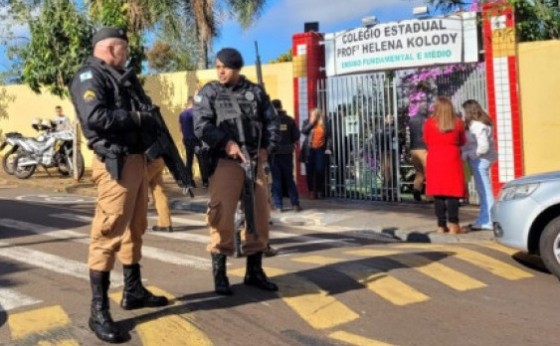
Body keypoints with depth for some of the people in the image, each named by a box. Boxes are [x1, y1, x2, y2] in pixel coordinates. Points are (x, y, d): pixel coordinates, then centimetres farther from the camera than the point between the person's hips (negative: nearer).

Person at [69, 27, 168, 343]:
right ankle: (99, 311, -4)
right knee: (109, 232, -9)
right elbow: (94, 117, -22)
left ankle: (134, 291, 29)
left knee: (135, 228, 16)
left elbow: (146, 113, 22)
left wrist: (152, 122, 1)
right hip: (116, 163, -10)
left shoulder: (124, 78, 21)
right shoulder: (90, 76, -7)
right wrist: (134, 117, -13)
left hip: (137, 159, 10)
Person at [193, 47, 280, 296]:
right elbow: (202, 126, -7)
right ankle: (219, 274, 4)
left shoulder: (255, 92, 12)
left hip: (255, 161, 4)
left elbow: (272, 122, 12)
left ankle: (254, 271, 20)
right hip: (225, 162, -3)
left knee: (259, 215, 7)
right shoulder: (208, 93, 5)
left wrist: (267, 148, -4)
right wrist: (227, 143, -20)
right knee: (222, 217, -8)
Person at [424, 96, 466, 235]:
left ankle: (441, 225, 6)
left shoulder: (429, 123, -3)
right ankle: (453, 225, -4)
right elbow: (462, 141, 12)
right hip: (452, 160, -1)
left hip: (434, 161, 1)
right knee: (453, 192, 1)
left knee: (438, 193, 5)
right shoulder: (458, 123, -1)